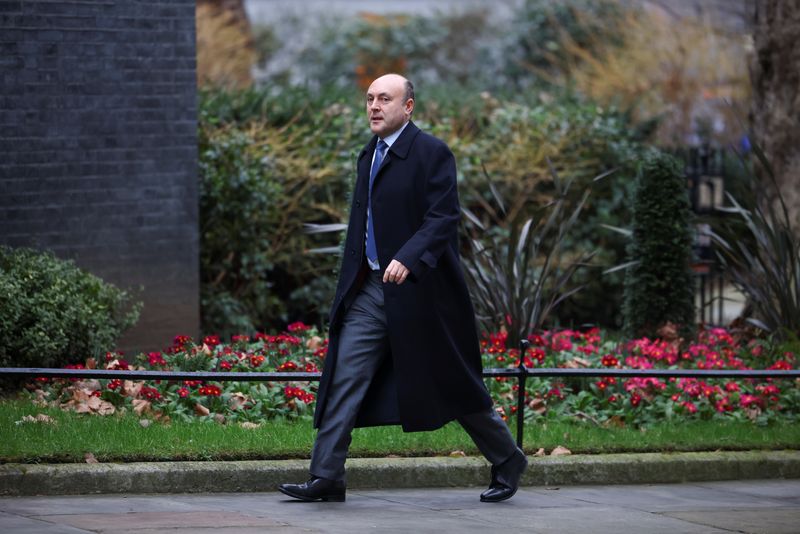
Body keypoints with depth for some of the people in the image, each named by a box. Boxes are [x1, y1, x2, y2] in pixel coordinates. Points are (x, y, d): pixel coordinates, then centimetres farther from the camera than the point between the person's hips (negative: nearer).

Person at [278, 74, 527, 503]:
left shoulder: (432, 153, -10)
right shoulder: (369, 156, 15)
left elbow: (443, 219, -19)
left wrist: (408, 259, -32)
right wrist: (350, 282, 20)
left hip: (417, 290, -7)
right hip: (370, 289, 7)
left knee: (452, 385, 3)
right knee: (345, 378, -3)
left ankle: (507, 461, 21)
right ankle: (326, 478, -3)